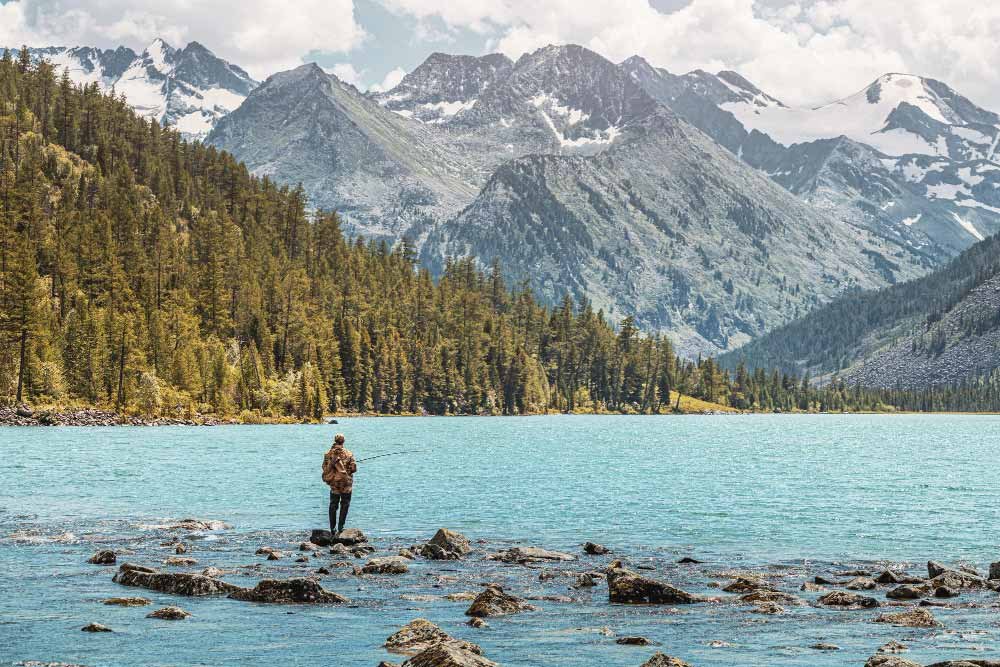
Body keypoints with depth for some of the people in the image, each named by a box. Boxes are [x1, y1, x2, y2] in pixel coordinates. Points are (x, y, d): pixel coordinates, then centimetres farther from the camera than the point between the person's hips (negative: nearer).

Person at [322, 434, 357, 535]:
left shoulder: (328, 454, -1)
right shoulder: (348, 453, -9)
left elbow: (324, 467, 3)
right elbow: (354, 468, -10)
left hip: (333, 483, 3)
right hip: (346, 483, -3)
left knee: (333, 506, 12)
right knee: (344, 505, 6)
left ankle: (333, 529, 12)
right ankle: (340, 528, 0)